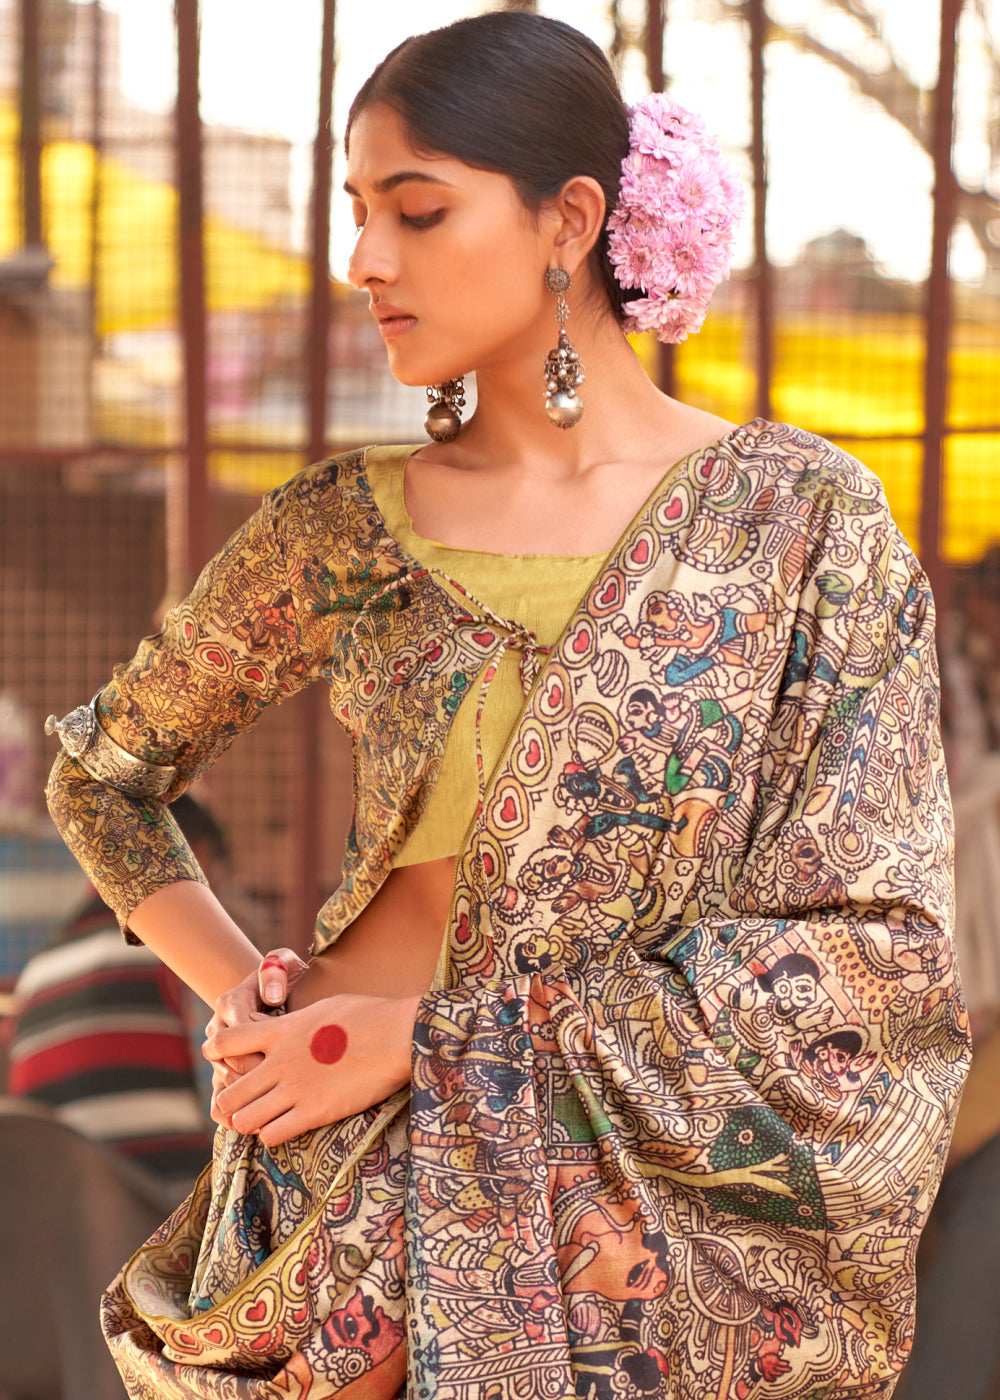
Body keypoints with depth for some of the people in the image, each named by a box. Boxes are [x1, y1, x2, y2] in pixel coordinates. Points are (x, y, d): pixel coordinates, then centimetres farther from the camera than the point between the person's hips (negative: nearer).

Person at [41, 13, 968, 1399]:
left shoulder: (803, 517, -6)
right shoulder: (340, 531, 1)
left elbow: (873, 945, -11)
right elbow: (102, 774, 17)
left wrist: (433, 1037, -13)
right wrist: (242, 990, 0)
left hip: (674, 1229, -1)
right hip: (360, 1202, 2)